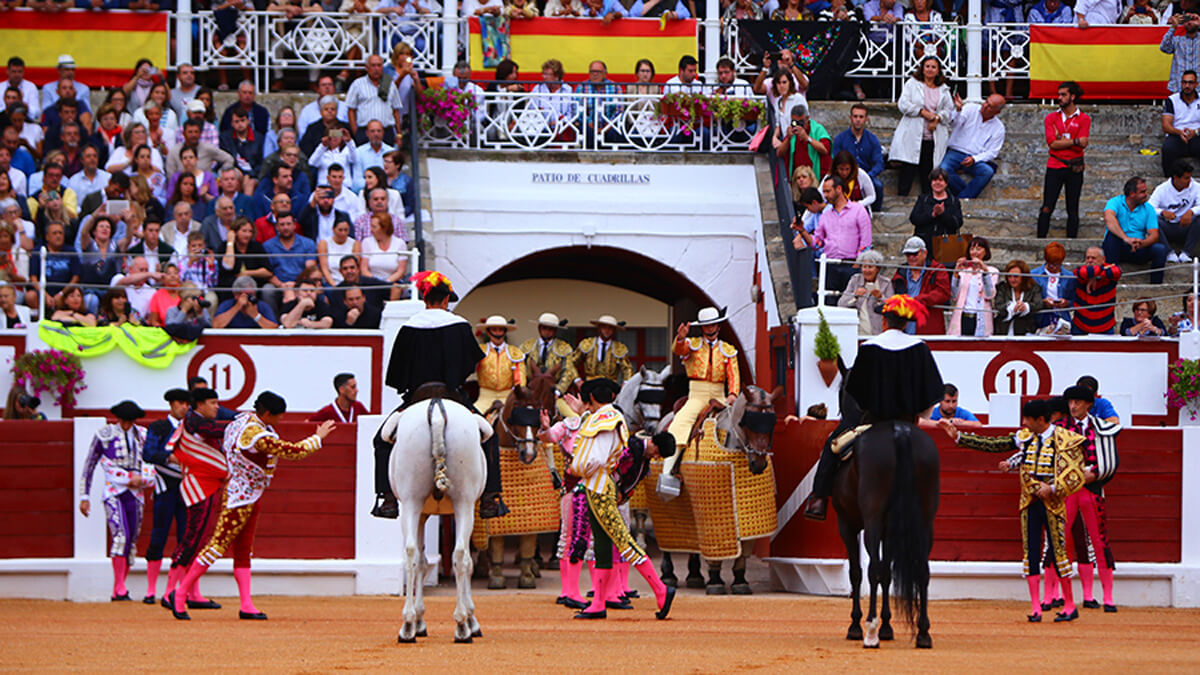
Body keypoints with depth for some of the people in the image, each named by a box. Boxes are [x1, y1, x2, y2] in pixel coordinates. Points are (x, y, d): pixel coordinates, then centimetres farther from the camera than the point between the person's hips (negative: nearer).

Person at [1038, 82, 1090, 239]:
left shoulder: (1084, 119, 2)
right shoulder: (1051, 118, 6)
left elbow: (1082, 145, -10)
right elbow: (1052, 143, -7)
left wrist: (1061, 139, -8)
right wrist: (1075, 141, -14)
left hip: (1074, 168, 0)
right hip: (1055, 167, 1)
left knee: (1072, 210, 4)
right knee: (1047, 208, -4)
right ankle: (1040, 241, -1)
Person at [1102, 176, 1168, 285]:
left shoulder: (1148, 209, 4)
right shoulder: (1116, 202, -6)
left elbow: (1154, 235, -7)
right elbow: (1109, 219, -29)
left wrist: (1142, 243, -31)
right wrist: (1126, 238, -43)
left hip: (1138, 251, 2)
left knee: (1160, 248, -24)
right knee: (1112, 234, -33)